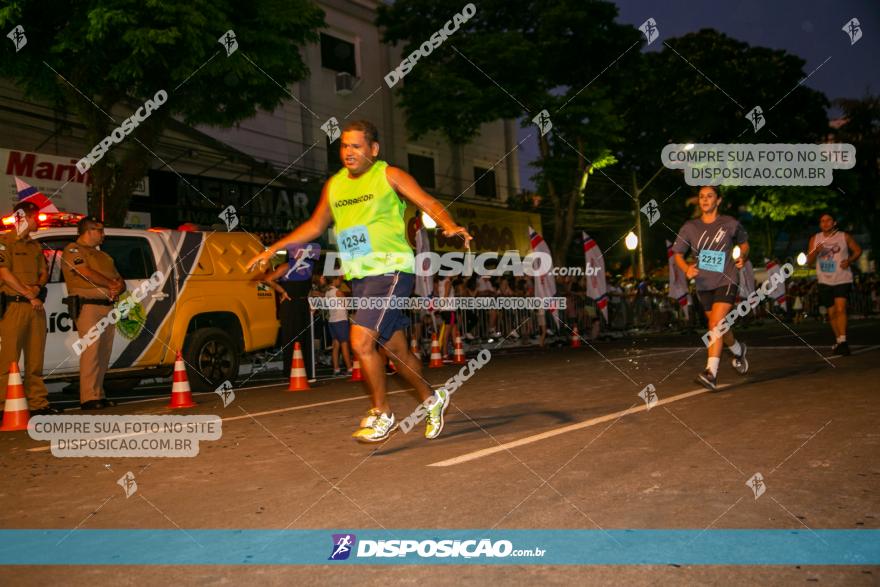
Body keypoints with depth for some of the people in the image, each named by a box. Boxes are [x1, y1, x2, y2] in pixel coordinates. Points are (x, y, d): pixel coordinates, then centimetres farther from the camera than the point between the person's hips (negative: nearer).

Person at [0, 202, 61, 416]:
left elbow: (44, 272, 20)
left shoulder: (35, 246, 21)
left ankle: (38, 402, 13)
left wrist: (38, 287, -2)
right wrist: (29, 295, -10)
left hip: (35, 306, 7)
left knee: (35, 358, 9)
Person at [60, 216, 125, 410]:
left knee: (104, 354, 5)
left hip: (108, 307, 8)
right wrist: (111, 284, -2)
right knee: (91, 351, -13)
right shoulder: (72, 250, 3)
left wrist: (118, 287, -2)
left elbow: (119, 279, 22)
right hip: (88, 306, -8)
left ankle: (99, 394, 9)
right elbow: (87, 273, -12)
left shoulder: (103, 256, 27)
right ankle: (89, 397, -13)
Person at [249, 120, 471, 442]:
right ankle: (432, 399, 33)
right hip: (359, 276, 6)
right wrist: (273, 249, 19)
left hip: (392, 269, -6)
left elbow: (429, 203, -10)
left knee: (361, 340, -18)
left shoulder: (389, 175, -2)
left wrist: (449, 226, -30)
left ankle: (382, 414, 1)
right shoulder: (333, 185, 13)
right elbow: (315, 225, 23)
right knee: (396, 349, 11)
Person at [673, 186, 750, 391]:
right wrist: (686, 269, -13)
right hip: (704, 284, 4)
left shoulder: (730, 224, -1)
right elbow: (678, 253, 6)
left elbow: (744, 242, 17)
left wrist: (742, 256, -3)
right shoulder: (690, 227, 2)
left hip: (726, 281, -4)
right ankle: (739, 351, 46)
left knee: (716, 324, -20)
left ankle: (711, 373, -21)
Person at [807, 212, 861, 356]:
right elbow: (809, 261, 4)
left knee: (840, 309, -19)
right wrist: (816, 252, -17)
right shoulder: (815, 239, 5)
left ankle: (843, 341, -22)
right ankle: (838, 340, 25)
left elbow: (857, 251, 9)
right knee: (832, 313, 10)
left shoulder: (844, 237, -1)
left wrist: (849, 261, -10)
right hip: (825, 281, 3)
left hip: (842, 279, -3)